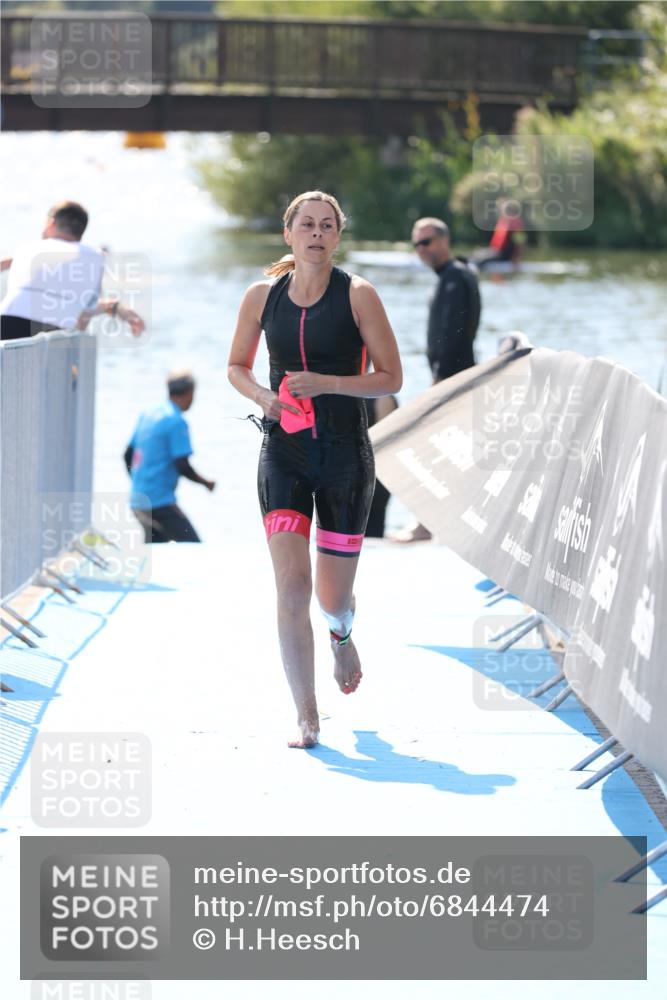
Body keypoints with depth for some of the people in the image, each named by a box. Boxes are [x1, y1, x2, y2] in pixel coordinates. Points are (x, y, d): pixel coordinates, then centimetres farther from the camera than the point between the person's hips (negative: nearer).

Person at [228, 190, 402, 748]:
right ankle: (307, 718, -5)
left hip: (345, 454, -1)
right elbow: (237, 366, 17)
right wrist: (264, 397, -5)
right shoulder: (262, 297, 3)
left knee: (333, 597, 7)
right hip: (284, 454, 1)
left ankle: (342, 636, 46)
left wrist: (326, 383, -19)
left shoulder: (357, 295, -5)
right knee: (291, 586, -12)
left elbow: (391, 378, -5)